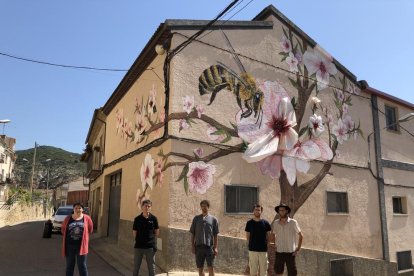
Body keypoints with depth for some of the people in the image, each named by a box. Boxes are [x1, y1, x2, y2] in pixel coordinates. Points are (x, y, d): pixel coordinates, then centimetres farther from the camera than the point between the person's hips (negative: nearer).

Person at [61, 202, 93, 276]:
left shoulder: (87, 218, -3)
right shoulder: (68, 218, 1)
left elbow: (90, 230, 11)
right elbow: (63, 230, 15)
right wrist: (67, 238, 14)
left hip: (81, 246, -1)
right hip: (69, 245, 2)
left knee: (82, 266, 3)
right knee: (69, 265, 12)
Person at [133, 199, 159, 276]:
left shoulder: (153, 218, -4)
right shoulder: (137, 219, -2)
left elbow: (157, 232, 5)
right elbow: (134, 233, 5)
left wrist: (151, 239, 1)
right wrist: (139, 240, 3)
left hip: (150, 246, -1)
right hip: (138, 246, 1)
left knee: (151, 267, 8)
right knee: (136, 267, 12)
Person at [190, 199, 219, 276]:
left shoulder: (213, 219, 5)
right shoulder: (196, 218, 8)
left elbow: (215, 235, 5)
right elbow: (192, 234, 8)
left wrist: (215, 247, -2)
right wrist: (192, 246, 1)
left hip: (209, 246, -1)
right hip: (198, 246, 1)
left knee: (211, 268, -3)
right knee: (200, 268, 8)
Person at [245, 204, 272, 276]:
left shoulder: (266, 223, 1)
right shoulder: (249, 223, 0)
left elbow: (269, 237, 7)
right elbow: (247, 237, 7)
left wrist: (265, 245, 3)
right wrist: (252, 244, 4)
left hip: (263, 250, 0)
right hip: (252, 250, 0)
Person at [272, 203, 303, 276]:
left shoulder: (293, 222, -9)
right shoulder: (275, 223, 0)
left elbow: (301, 236, -1)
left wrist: (298, 249, -4)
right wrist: (275, 245, 9)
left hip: (290, 252, -3)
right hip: (279, 252, 3)